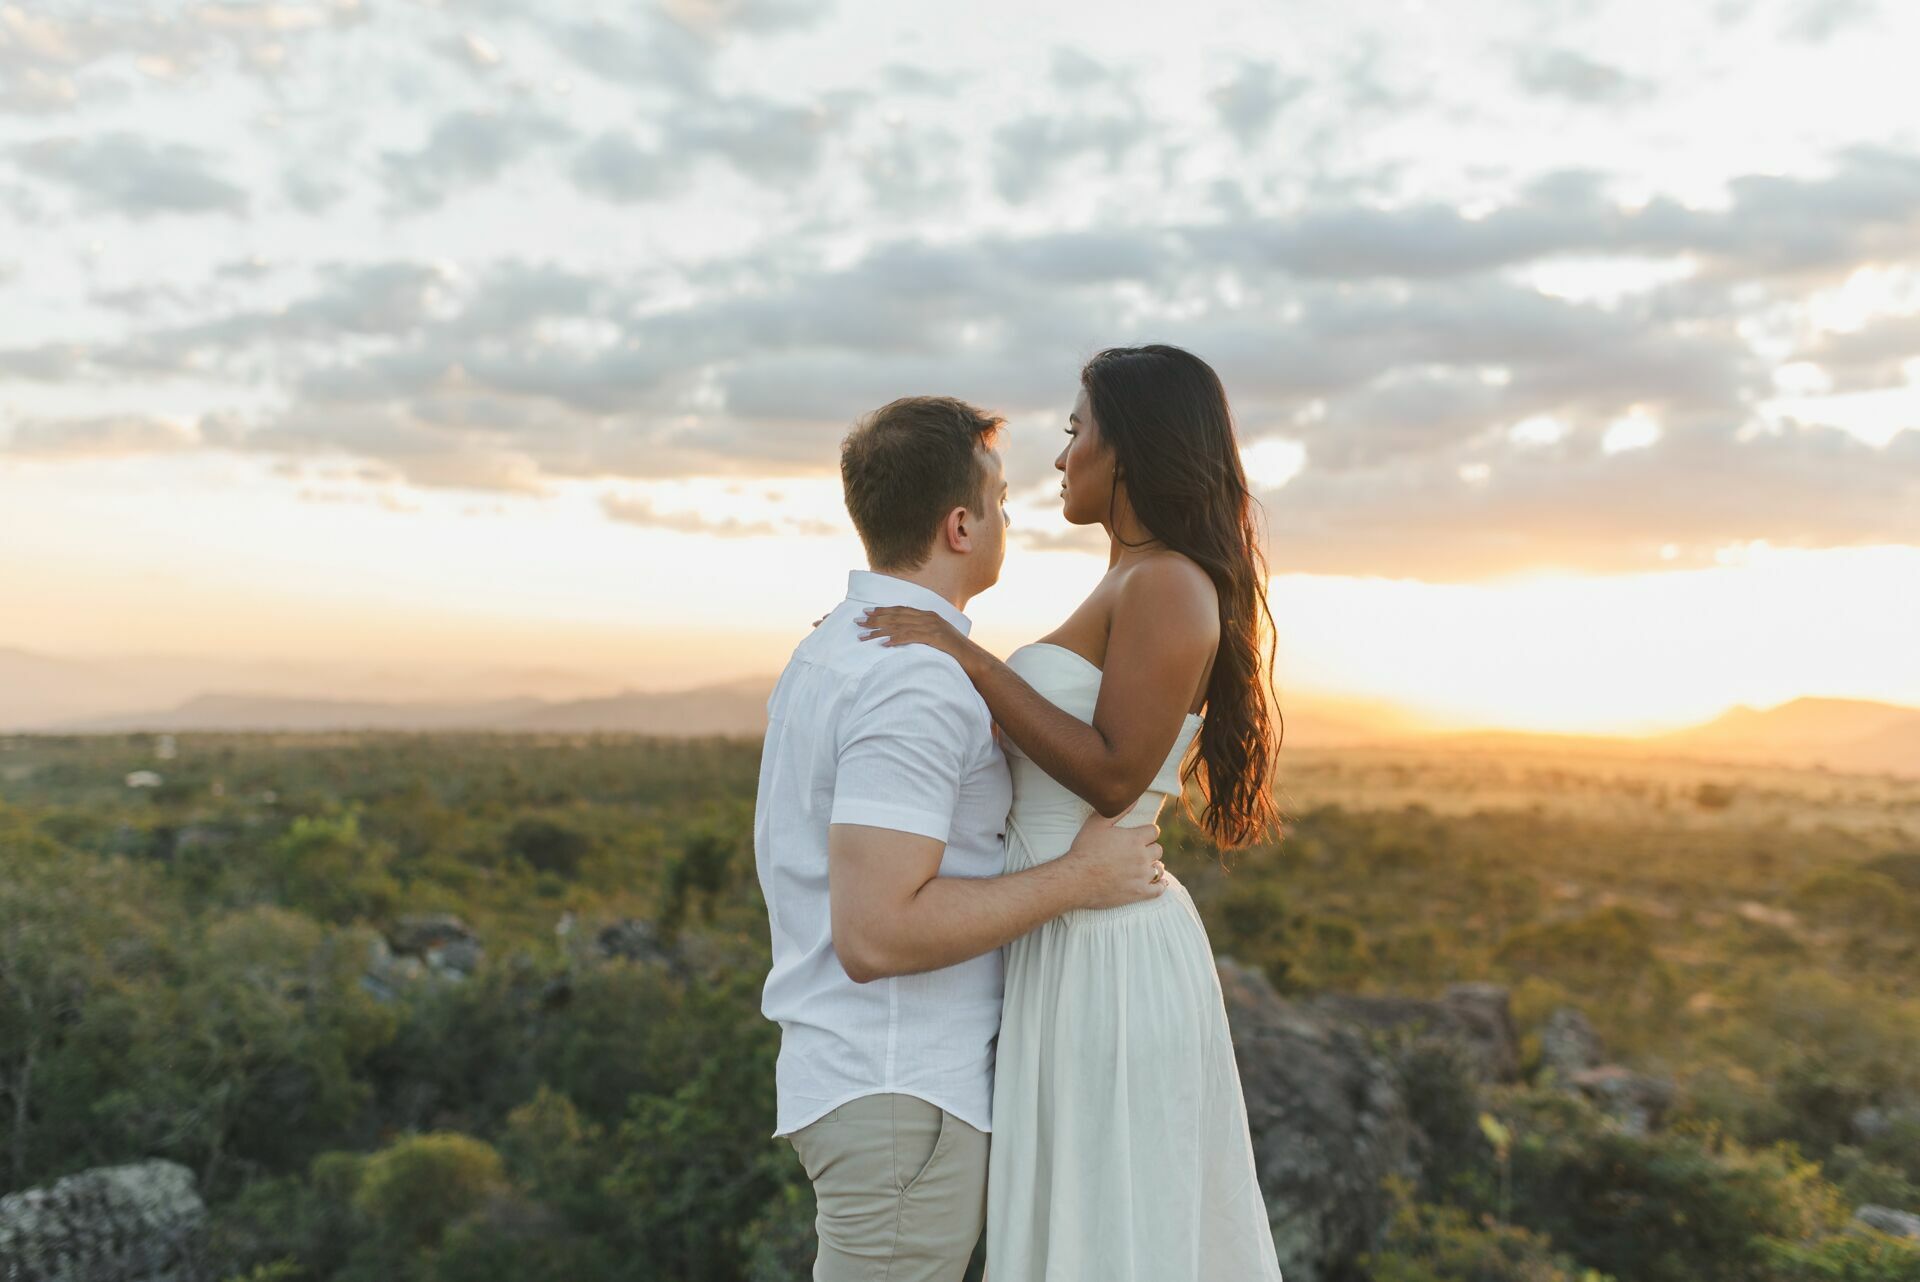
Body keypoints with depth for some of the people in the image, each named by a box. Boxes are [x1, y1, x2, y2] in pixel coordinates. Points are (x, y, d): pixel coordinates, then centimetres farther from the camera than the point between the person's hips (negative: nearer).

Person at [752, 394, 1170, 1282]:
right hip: (901, 1097, -10)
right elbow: (876, 934, -27)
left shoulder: (833, 647, 10)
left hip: (849, 1070, 10)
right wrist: (1076, 879, -19)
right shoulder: (917, 685, -22)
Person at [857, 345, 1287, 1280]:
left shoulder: (1167, 585, -15)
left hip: (1105, 961, -10)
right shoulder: (1133, 586, 15)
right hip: (1077, 948, 10)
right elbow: (1056, 749, 17)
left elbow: (1112, 776, -22)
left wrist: (971, 660, -20)